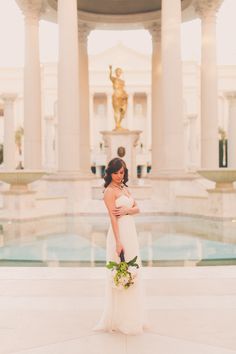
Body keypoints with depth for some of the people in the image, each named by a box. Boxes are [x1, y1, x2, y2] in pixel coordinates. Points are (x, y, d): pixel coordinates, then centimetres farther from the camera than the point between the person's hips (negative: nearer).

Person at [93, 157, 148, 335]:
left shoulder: (125, 188, 15)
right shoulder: (110, 191, -9)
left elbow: (137, 208, 10)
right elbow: (113, 217, -18)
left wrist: (127, 210, -12)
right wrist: (118, 242, -24)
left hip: (131, 232, 9)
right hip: (120, 233, -9)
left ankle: (132, 317, 26)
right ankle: (121, 320, 8)